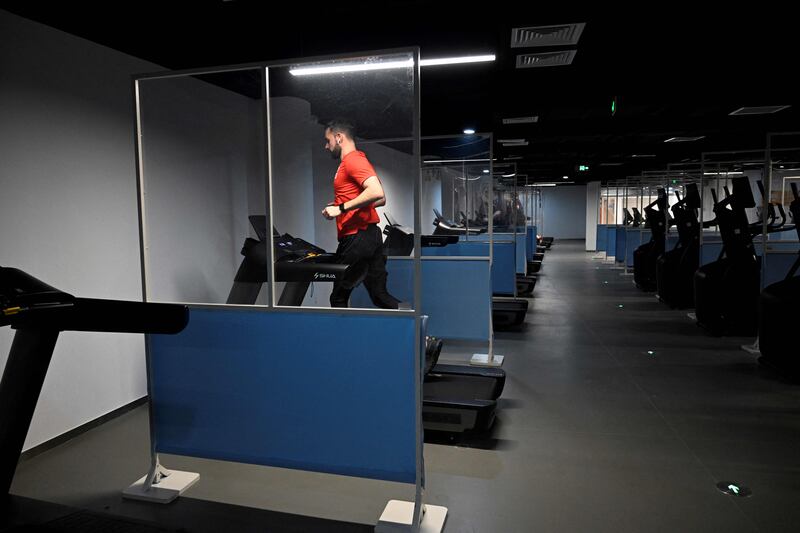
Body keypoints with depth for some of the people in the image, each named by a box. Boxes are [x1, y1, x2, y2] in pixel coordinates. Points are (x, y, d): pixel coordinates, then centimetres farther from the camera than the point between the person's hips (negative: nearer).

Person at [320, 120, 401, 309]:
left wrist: (342, 208, -21)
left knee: (339, 298, 3)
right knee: (380, 295, 11)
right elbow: (381, 200, 22)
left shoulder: (352, 160, -11)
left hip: (357, 237, -10)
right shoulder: (357, 160, 20)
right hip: (369, 236, 10)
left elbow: (377, 193, -26)